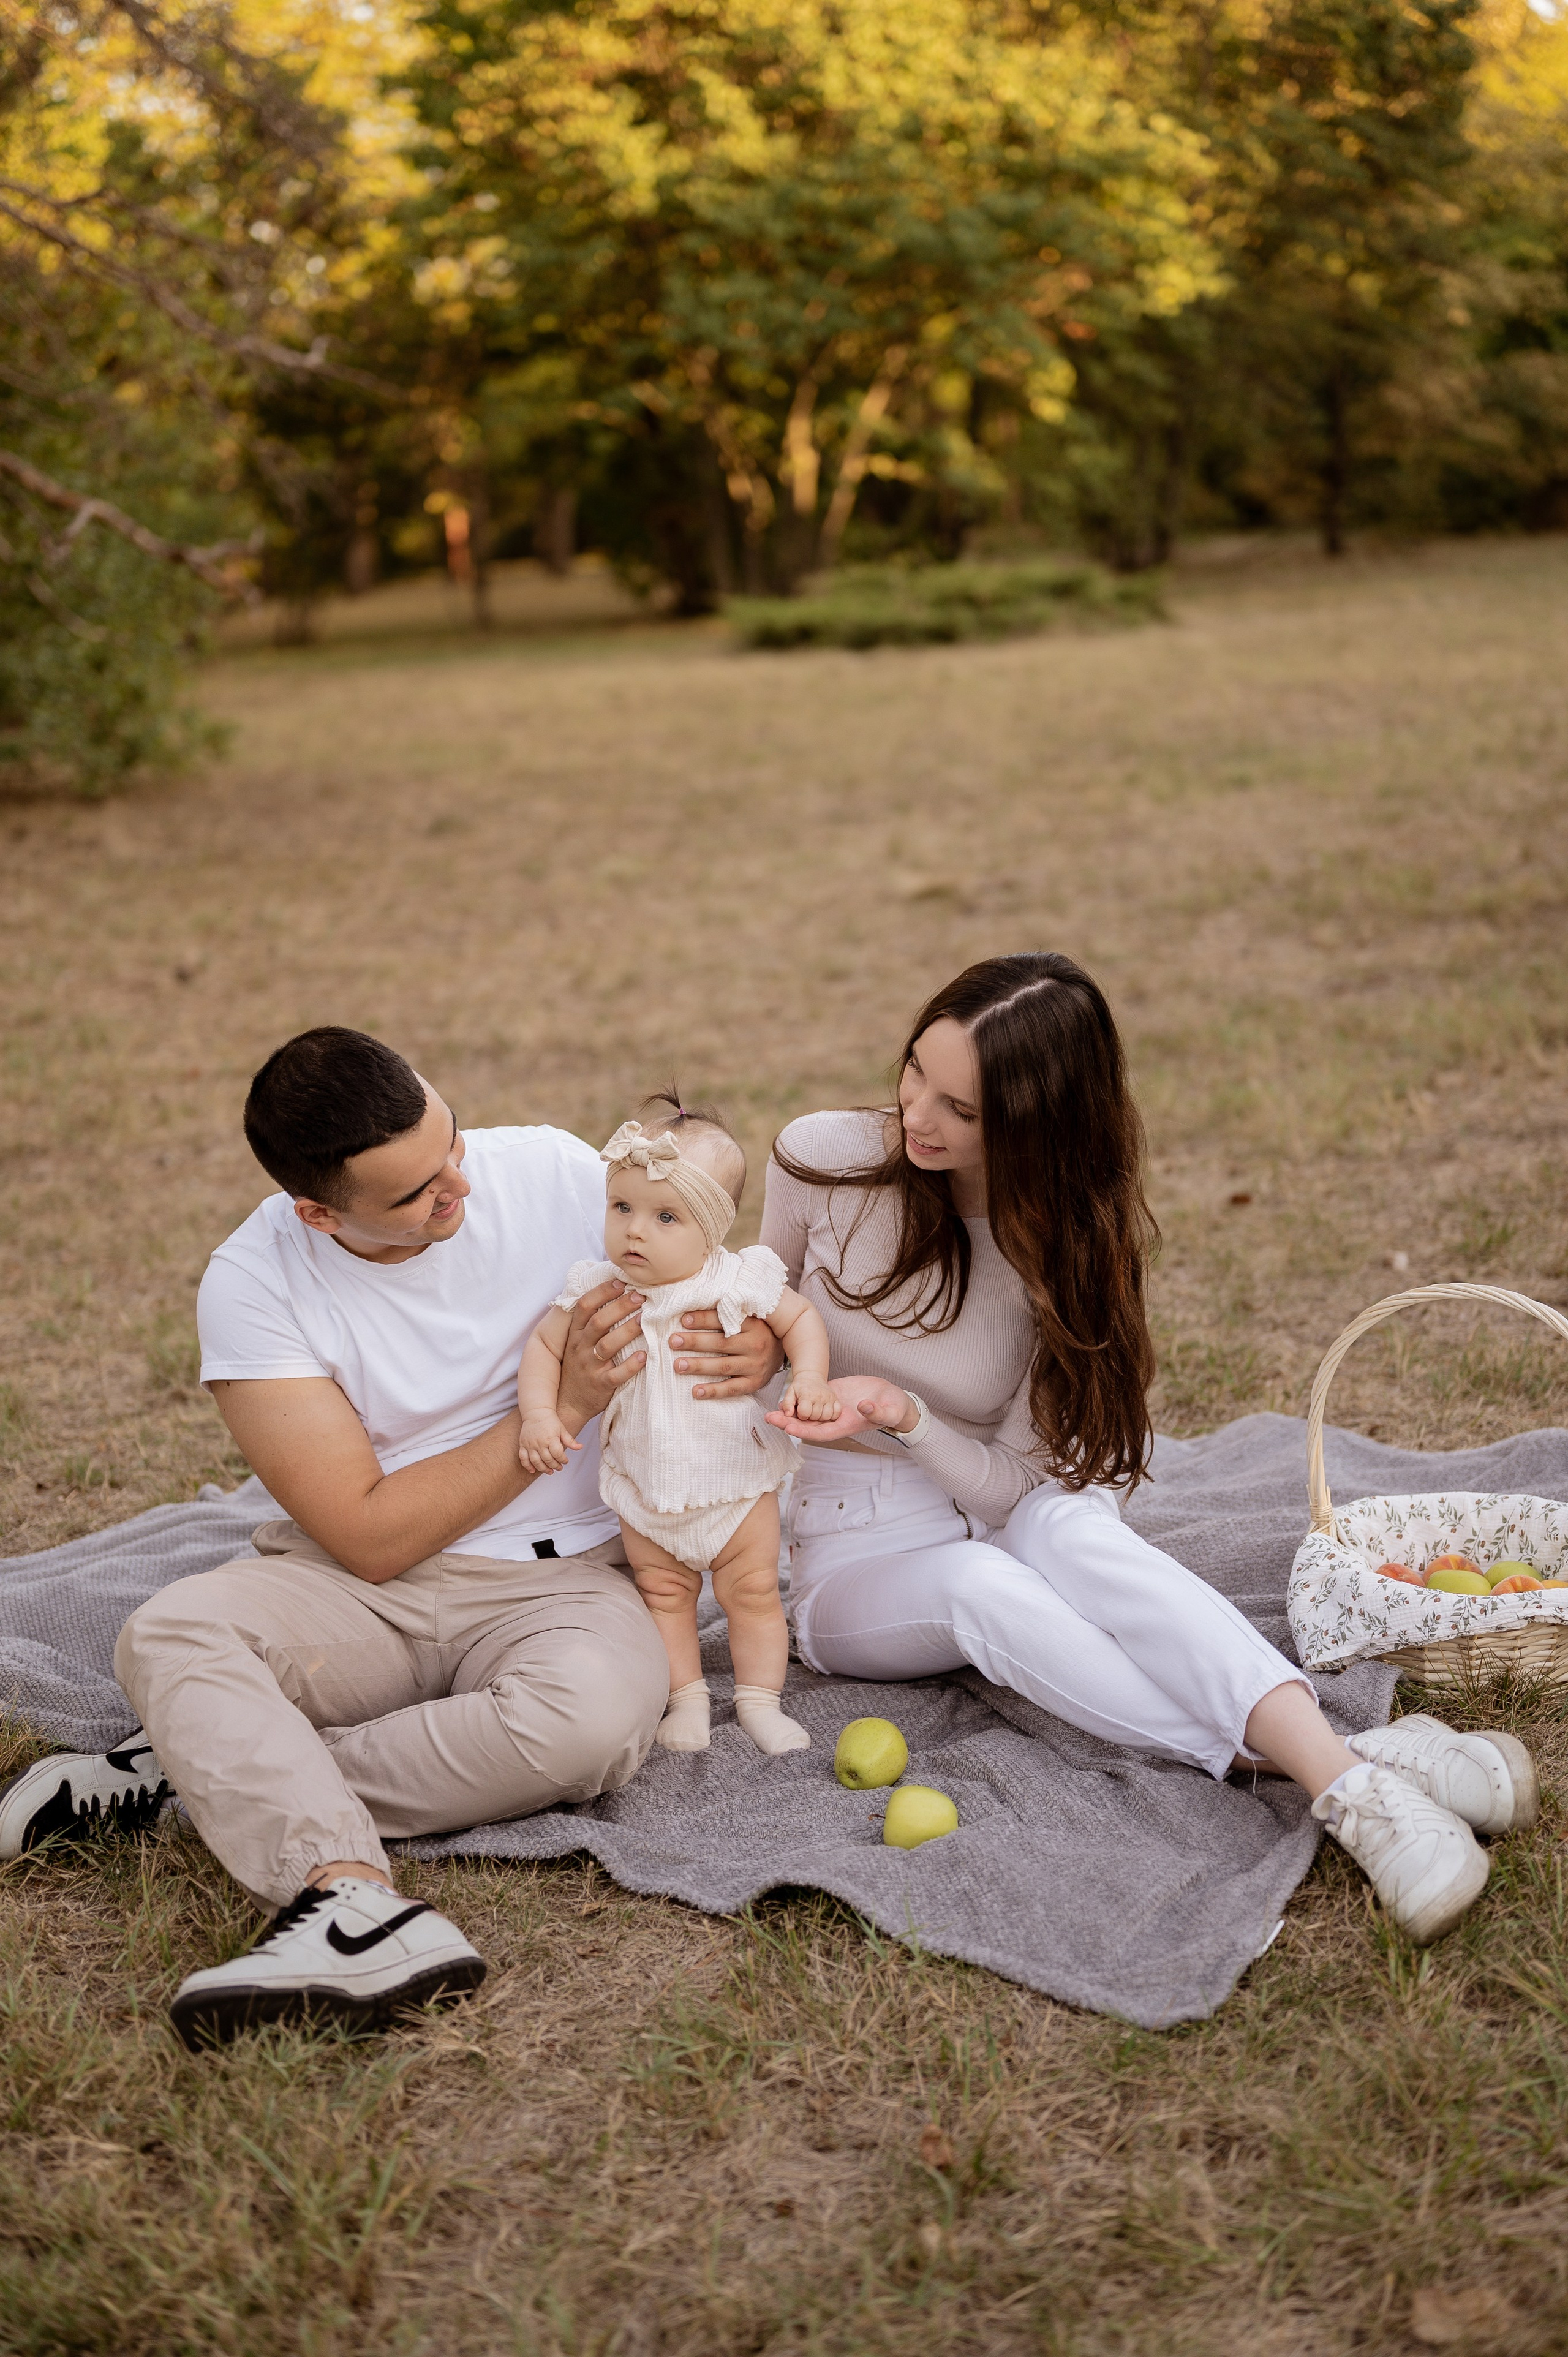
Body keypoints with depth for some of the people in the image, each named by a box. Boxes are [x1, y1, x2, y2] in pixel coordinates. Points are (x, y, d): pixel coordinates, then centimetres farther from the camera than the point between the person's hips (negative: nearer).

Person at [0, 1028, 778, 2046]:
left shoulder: (555, 1171, -6)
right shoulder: (253, 1283, -12)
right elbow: (370, 1536, -14)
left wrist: (755, 1347, -15)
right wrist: (562, 1410, -19)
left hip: (562, 1581, 1)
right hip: (360, 1587, 0)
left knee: (594, 1716, -34)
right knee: (170, 1633, -29)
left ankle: (216, 1776, -20)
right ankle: (355, 1902, -47)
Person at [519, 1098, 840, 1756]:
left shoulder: (739, 1281, -18)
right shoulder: (597, 1292, -14)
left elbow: (801, 1320, -3)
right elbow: (545, 1344, -3)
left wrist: (809, 1380, -20)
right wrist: (539, 1414, -17)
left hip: (736, 1478, -2)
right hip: (644, 1491, 2)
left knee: (753, 1591, 8)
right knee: (664, 1596, 14)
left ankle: (760, 1701, 22)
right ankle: (688, 1697, 29)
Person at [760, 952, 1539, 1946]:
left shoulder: (1072, 1240, -10)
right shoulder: (822, 1159, -11)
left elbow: (1017, 1484, -13)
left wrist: (901, 1414, -30)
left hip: (999, 1514, 1)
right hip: (854, 1561, 0)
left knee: (1068, 1529, -37)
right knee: (979, 1585, -36)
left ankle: (1335, 1766, -54)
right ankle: (1347, 1773, -47)